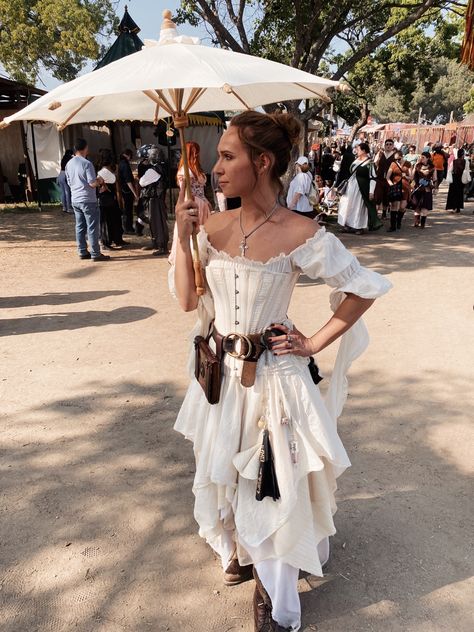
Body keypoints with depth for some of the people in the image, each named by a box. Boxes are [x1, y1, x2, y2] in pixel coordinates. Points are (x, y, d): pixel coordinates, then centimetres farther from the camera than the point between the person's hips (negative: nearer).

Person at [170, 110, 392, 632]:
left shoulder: (300, 234, -18)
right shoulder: (215, 227, -2)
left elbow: (363, 289, -9)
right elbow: (187, 300, 1)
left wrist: (313, 344, -9)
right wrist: (183, 236, -9)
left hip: (273, 375, -5)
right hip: (220, 371, 5)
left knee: (273, 477, 10)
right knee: (224, 468, 21)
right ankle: (239, 550, 52)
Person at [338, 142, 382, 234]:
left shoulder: (369, 163, -11)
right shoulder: (356, 160, 9)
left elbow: (373, 178, -13)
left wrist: (371, 191, -16)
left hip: (361, 188, -7)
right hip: (351, 187, 7)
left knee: (360, 206, 0)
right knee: (350, 205, 10)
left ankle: (360, 227, 11)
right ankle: (350, 225, 20)